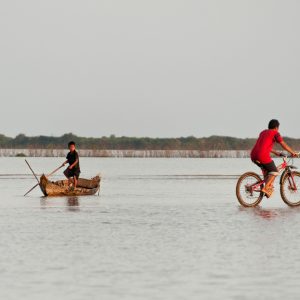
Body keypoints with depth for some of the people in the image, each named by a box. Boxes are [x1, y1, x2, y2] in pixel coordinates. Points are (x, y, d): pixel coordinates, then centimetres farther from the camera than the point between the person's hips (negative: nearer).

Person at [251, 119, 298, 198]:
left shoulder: (263, 132, 27)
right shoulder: (275, 133, 5)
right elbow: (284, 145, 2)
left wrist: (275, 152, 42)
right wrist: (293, 153, 13)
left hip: (253, 156, 7)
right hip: (263, 156, -7)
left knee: (265, 168, 31)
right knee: (274, 172, 8)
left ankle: (269, 186, 25)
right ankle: (266, 188, -7)